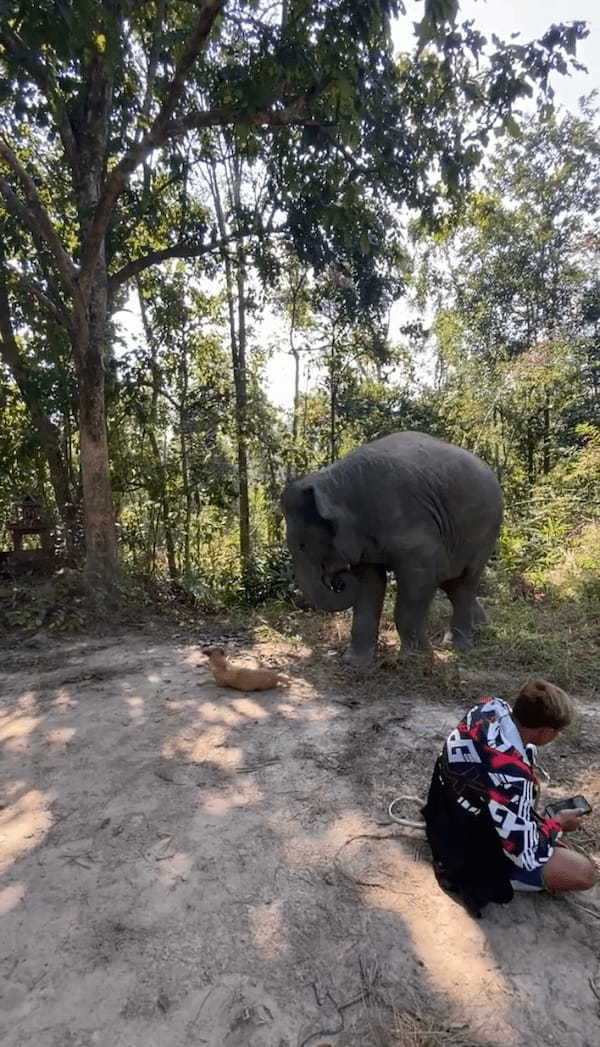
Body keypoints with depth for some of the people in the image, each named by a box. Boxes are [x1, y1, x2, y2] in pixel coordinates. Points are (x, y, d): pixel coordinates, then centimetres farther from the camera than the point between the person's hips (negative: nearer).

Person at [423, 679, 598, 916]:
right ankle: (491, 878, 0)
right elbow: (527, 854, -26)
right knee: (584, 874, -12)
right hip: (470, 853, -8)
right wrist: (557, 825, -9)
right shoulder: (510, 776, -40)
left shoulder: (492, 707, -18)